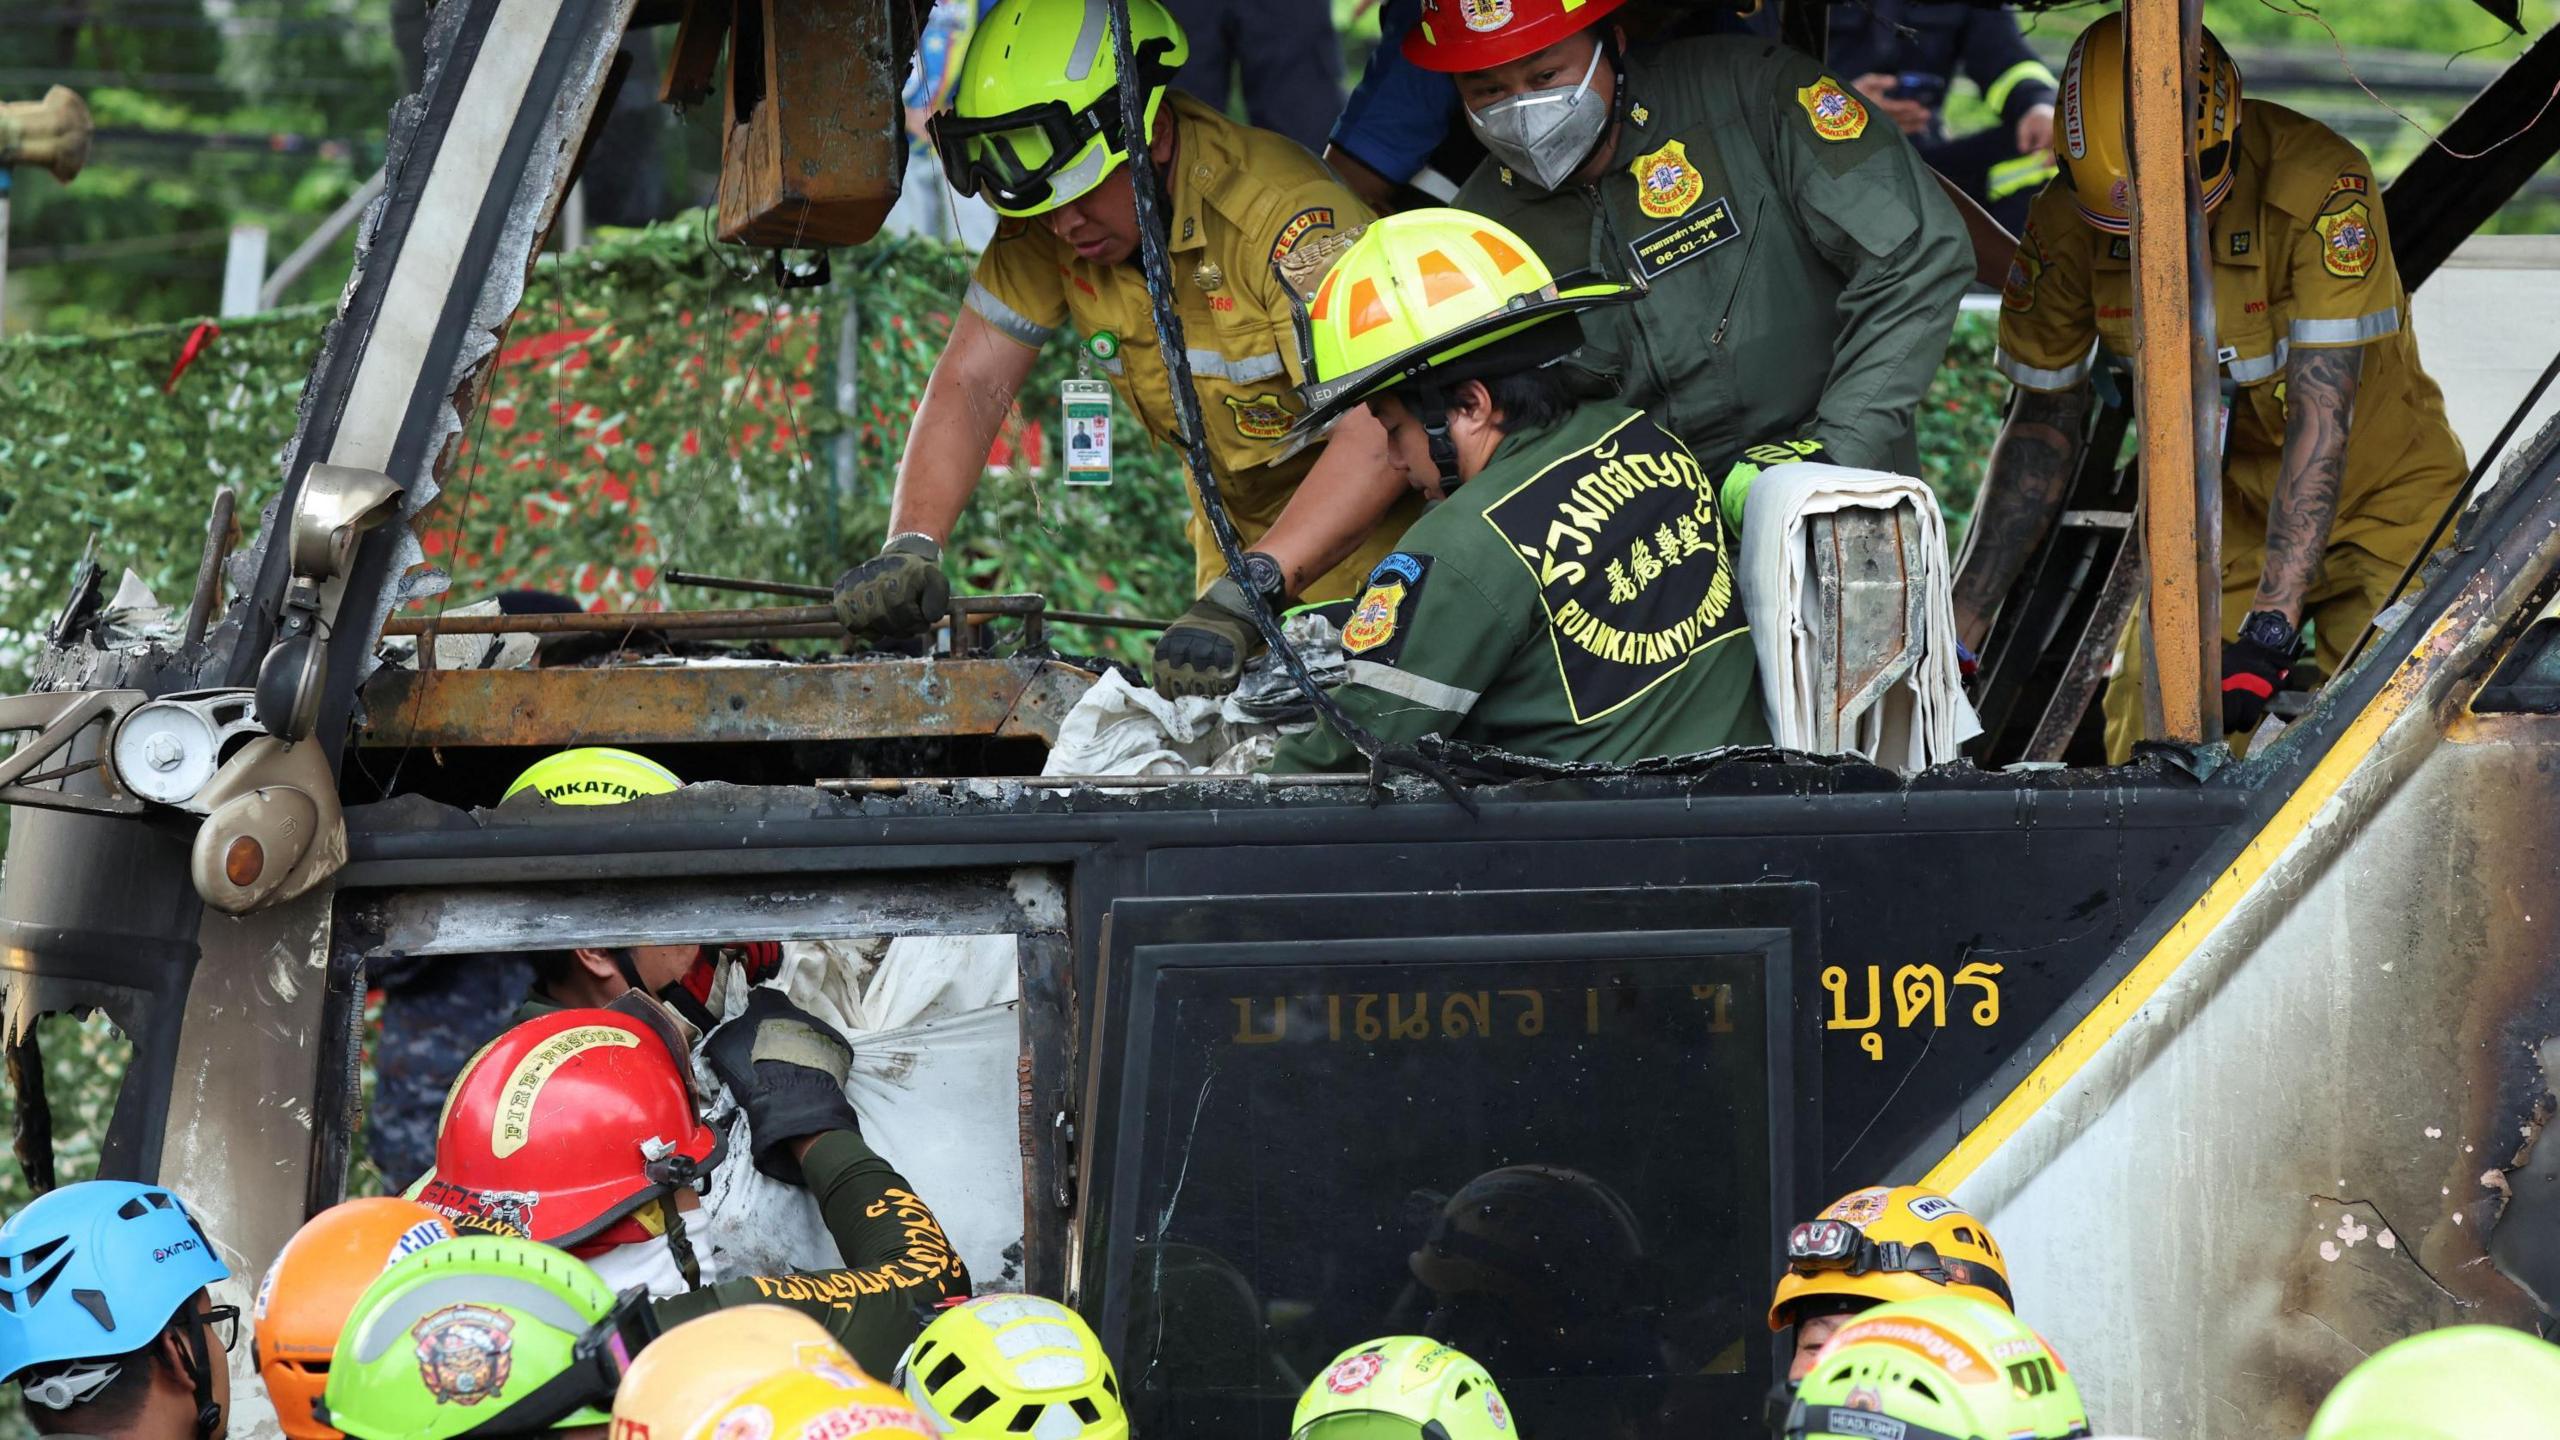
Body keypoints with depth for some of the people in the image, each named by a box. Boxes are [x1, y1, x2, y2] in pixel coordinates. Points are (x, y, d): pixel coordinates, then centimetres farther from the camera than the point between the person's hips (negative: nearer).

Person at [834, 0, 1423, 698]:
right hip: (1242, 545, 6)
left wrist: (1248, 594, -49)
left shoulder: (1282, 211, -29)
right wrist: (911, 547, -26)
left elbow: (1379, 433, -38)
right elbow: (970, 386, -8)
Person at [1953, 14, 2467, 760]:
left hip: (2380, 495, -3)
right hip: (2227, 511, 3)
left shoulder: (2322, 185, -30)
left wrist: (2269, 629, -38)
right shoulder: (2067, 223, -15)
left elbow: (2321, 418, -32)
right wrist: (1961, 624, -6)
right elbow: (2045, 424, -3)